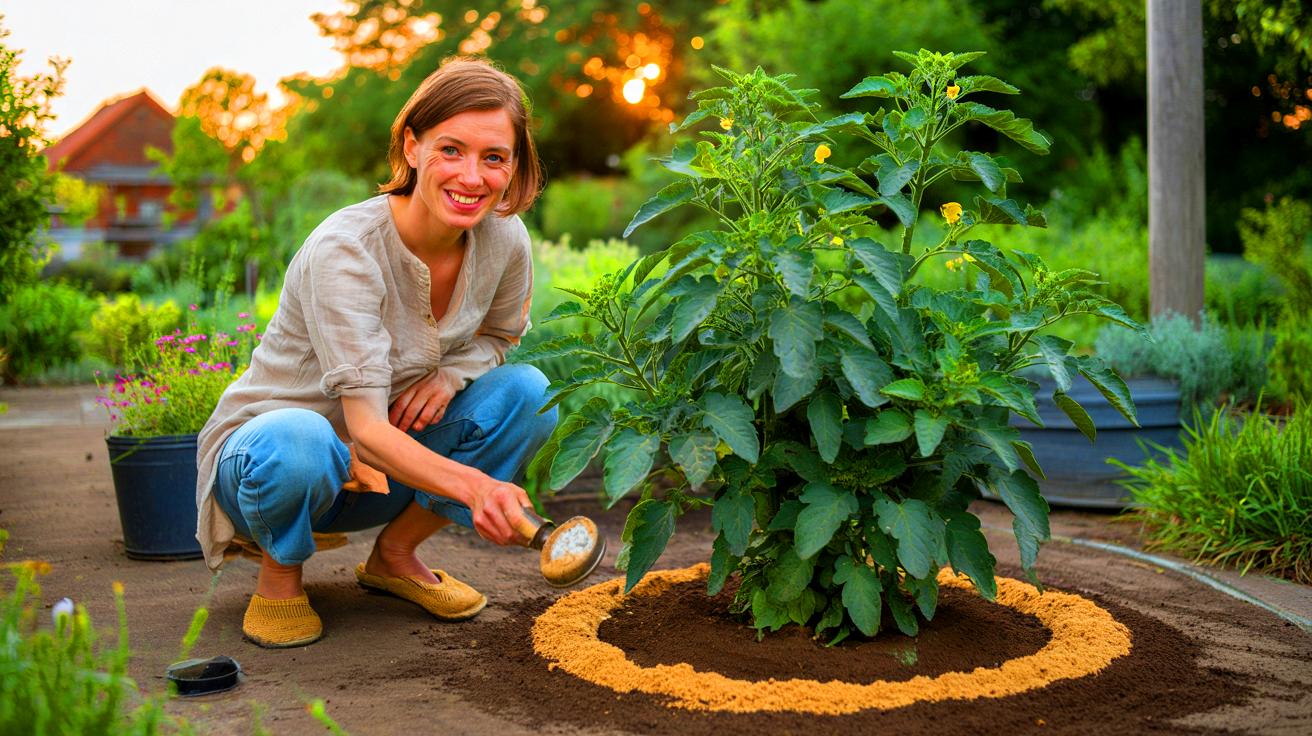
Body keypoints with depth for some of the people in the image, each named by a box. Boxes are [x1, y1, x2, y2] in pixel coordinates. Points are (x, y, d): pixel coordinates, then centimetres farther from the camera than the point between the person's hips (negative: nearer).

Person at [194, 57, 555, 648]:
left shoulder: (504, 240, -12)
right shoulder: (344, 250, -30)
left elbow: (501, 335, 10)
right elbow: (365, 429, -36)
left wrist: (450, 374, -14)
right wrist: (473, 484, -54)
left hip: (388, 466, 5)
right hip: (265, 452, -5)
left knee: (527, 392, -16)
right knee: (297, 442, -40)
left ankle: (395, 555, 2)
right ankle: (279, 574, -5)